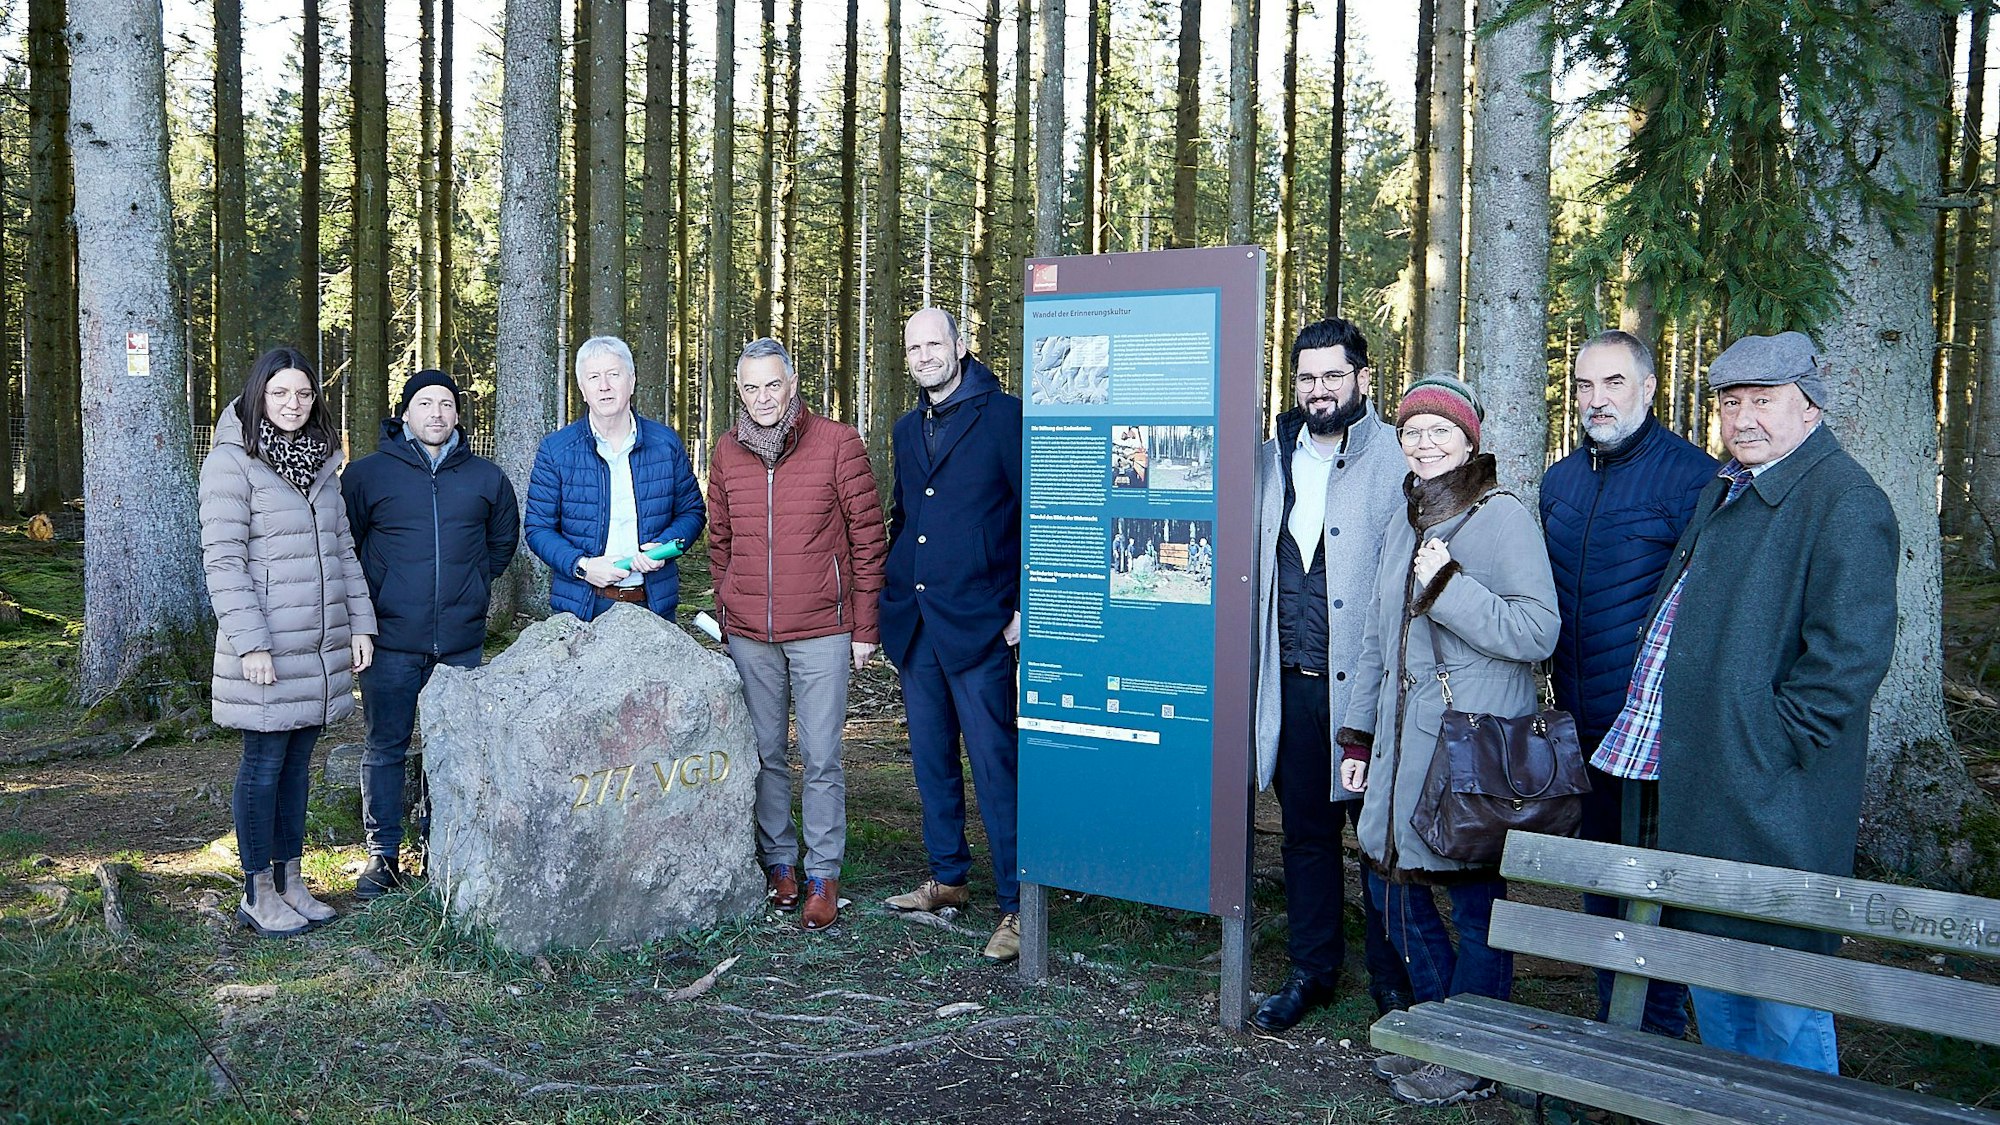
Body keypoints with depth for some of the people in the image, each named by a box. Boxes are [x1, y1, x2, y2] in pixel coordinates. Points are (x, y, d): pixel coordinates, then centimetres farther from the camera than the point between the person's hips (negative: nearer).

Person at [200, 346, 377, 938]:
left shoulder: (320, 461, 13)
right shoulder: (232, 463, -8)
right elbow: (223, 560, -12)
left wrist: (360, 623, 11)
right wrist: (251, 644, -17)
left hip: (323, 644, 6)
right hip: (267, 647, -6)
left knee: (298, 761, 12)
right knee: (264, 763, 1)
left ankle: (289, 880, 21)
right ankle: (257, 894, 11)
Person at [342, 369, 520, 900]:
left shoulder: (485, 477, 8)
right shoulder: (366, 473, 1)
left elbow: (503, 540, 22)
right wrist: (371, 597, 5)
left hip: (461, 641, 2)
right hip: (392, 641, -2)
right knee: (385, 749, 4)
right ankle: (383, 853, 15)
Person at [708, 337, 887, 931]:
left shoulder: (838, 443, -5)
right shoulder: (728, 452, 7)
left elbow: (868, 538, -3)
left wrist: (864, 626, -4)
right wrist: (728, 612, 15)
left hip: (821, 631, -3)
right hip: (748, 636, 4)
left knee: (821, 758, -1)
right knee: (763, 755, 10)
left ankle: (823, 874, 10)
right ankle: (778, 860, 24)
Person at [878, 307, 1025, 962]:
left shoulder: (1003, 416, -6)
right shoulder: (907, 430, 15)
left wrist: (1025, 607, -12)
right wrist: (892, 595, 17)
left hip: (979, 623, -7)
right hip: (914, 624, 7)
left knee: (993, 764, -6)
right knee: (931, 759, 15)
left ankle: (1015, 906, 2)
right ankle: (947, 879, 29)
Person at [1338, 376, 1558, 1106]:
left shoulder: (1502, 517, -9)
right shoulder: (1404, 524, 15)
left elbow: (1538, 632, -17)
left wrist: (1448, 587, -22)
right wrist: (1358, 735, 18)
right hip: (1402, 742, 8)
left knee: (1475, 899, 0)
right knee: (1393, 882, 14)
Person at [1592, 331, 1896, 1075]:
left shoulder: (1844, 503, -13)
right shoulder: (1726, 489, 16)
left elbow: (1850, 654, -20)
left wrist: (1771, 747, -17)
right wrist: (1662, 746, 19)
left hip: (1768, 804, -9)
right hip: (1693, 787, 9)